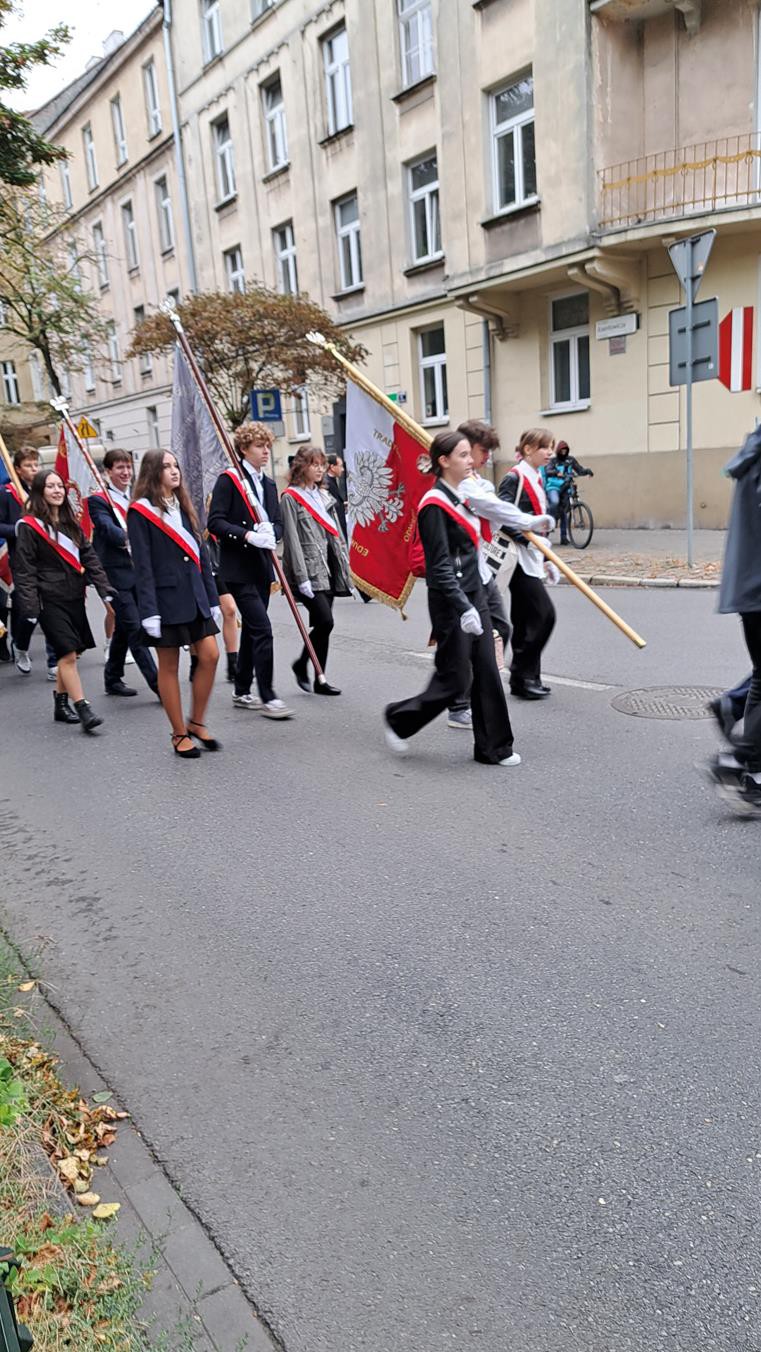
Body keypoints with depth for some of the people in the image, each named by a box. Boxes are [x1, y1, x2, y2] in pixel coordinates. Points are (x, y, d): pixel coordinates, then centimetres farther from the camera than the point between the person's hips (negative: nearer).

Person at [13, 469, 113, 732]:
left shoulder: (71, 522, 13)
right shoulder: (29, 526, -5)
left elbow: (89, 557, 12)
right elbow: (24, 570, -7)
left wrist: (105, 590, 3)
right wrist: (31, 609, -13)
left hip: (74, 596, 6)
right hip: (50, 600, -6)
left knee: (69, 653, 10)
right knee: (67, 654, -10)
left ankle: (61, 703, 23)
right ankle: (83, 709, -9)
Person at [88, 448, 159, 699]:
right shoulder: (98, 500, -5)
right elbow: (108, 528, -22)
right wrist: (127, 539, -40)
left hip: (138, 572, 7)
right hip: (116, 573, -7)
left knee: (123, 629, 15)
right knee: (135, 629, -10)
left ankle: (113, 679, 27)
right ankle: (159, 685, -12)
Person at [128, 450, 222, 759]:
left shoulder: (184, 507, 14)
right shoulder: (141, 512, -6)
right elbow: (142, 566, -10)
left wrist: (212, 599, 12)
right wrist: (149, 611, -15)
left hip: (194, 595, 6)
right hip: (166, 598, -6)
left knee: (210, 655, -2)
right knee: (169, 667, 3)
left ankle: (197, 722, 15)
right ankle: (179, 734, 14)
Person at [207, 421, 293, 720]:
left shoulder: (268, 483, 15)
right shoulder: (228, 480, -7)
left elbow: (277, 522, 14)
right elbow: (215, 521, -14)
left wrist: (271, 533, -9)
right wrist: (247, 535, -24)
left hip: (261, 566, 8)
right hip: (238, 568, -8)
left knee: (251, 630, 13)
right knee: (262, 630, -12)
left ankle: (242, 692, 25)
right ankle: (267, 698, -6)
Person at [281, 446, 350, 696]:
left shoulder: (323, 496, 17)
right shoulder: (290, 497, -5)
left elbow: (334, 533, 19)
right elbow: (292, 539, -11)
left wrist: (344, 567, 12)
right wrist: (302, 577, -17)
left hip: (328, 569, 7)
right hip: (309, 571, -7)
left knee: (321, 625, 6)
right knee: (325, 621, -15)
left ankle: (318, 679, 12)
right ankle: (301, 664, 6)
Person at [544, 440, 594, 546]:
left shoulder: (571, 460, 9)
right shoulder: (553, 460, 3)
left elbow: (580, 470, 4)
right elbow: (548, 471, -14)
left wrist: (588, 471, -17)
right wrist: (556, 472, -35)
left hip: (565, 488, 3)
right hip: (553, 487, -3)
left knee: (564, 512, 3)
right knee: (555, 501, -35)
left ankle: (564, 537, 7)